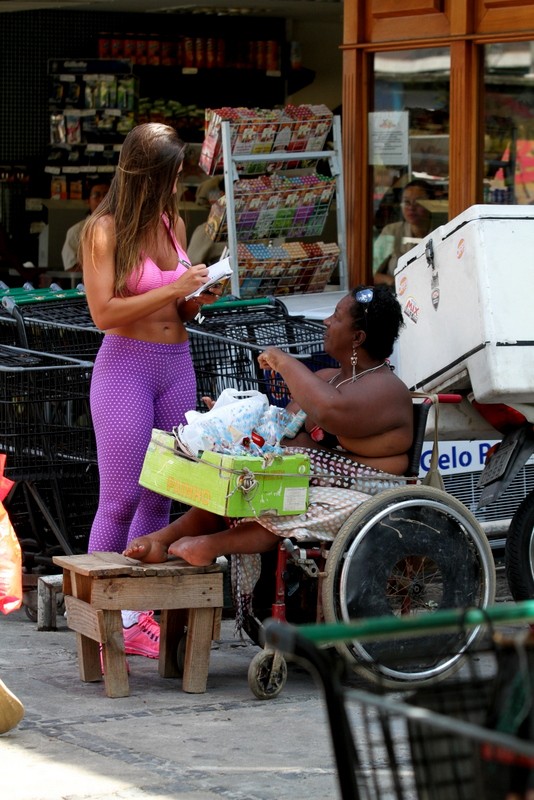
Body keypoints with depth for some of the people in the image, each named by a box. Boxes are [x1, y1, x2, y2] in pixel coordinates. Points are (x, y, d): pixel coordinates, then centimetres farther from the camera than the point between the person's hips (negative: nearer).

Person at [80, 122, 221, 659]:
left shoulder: (172, 223, 12)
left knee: (162, 497, 5)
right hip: (126, 366, -6)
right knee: (121, 499, -5)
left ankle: (139, 617, 11)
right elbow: (103, 312, -16)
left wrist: (197, 300, 0)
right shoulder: (105, 231, -7)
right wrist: (173, 289, -17)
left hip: (177, 366, 6)